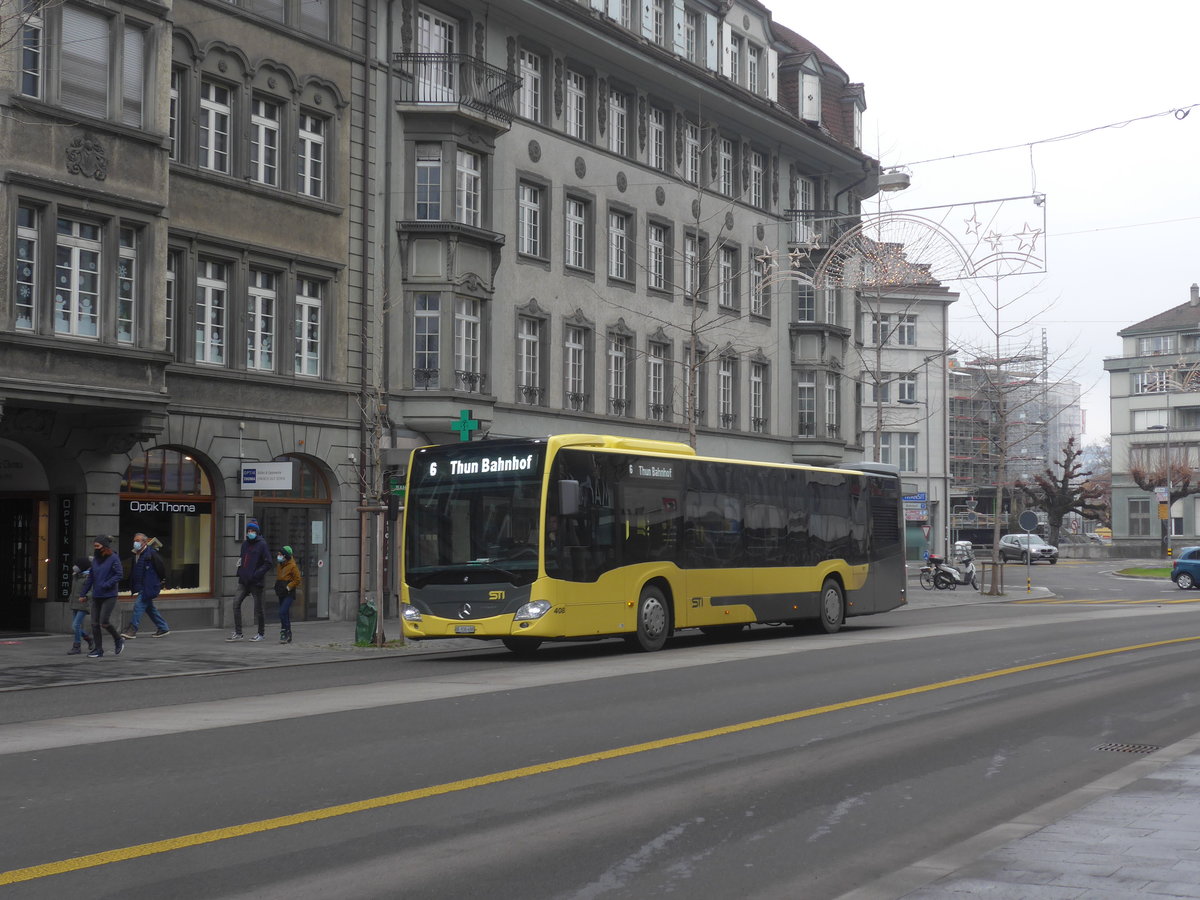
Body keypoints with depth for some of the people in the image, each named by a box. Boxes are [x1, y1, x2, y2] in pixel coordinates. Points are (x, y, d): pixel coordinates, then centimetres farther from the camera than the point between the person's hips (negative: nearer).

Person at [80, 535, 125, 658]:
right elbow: (90, 577, 15)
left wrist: (106, 585, -21)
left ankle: (118, 640, 13)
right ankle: (98, 649, 12)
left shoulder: (114, 558, -8)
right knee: (95, 623, 3)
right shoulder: (96, 559, 11)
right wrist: (83, 593, 13)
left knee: (104, 622, -12)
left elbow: (119, 575, -13)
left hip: (109, 596, -6)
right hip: (96, 596, 6)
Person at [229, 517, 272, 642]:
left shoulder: (262, 544, -7)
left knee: (258, 607, 2)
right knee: (236, 603, -4)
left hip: (256, 582, -6)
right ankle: (238, 632, 0)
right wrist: (240, 572, 9)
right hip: (244, 581, 6)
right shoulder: (244, 544, 13)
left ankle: (260, 633, 14)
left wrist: (256, 574, -17)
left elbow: (268, 564, -10)